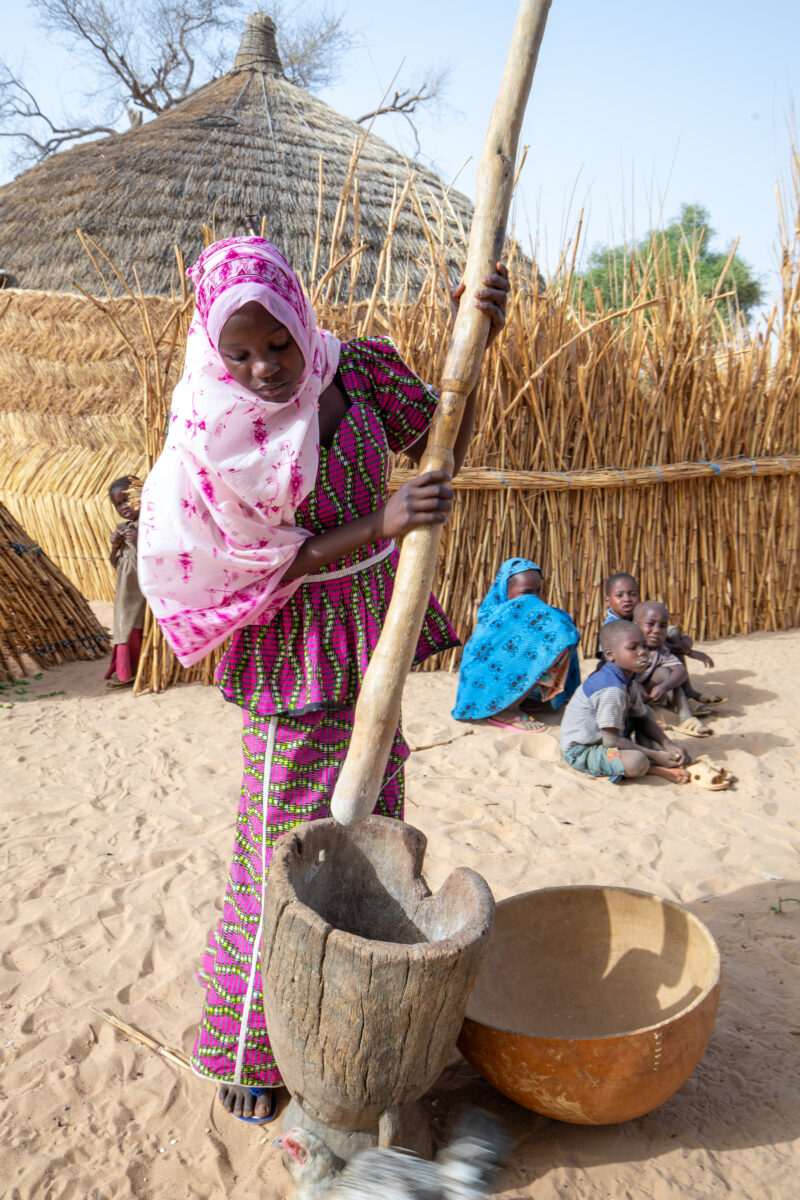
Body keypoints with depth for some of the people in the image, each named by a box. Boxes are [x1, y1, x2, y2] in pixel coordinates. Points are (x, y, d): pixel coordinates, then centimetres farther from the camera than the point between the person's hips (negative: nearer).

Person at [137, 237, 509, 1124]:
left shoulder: (351, 371, -2)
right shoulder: (211, 429, -14)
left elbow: (443, 444, 0)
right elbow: (272, 562, -16)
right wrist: (383, 524, -29)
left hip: (369, 646, 6)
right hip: (293, 658, -5)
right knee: (284, 854, 2)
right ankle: (245, 1051, 25)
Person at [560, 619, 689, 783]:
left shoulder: (627, 682, 4)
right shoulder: (611, 690, -27)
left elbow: (644, 719, 15)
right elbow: (610, 740, -28)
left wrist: (669, 746, 0)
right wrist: (656, 756, -20)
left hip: (601, 740, 11)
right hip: (581, 752, -11)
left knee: (646, 711, 14)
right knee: (637, 763, -35)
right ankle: (657, 768, -2)